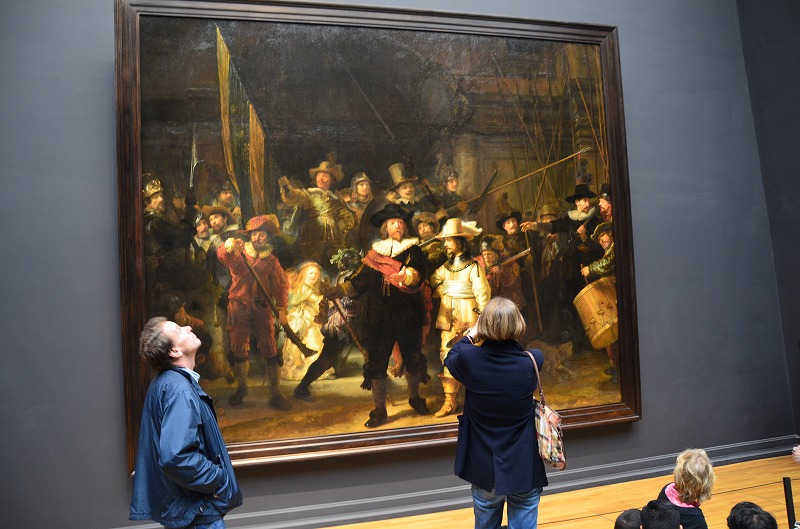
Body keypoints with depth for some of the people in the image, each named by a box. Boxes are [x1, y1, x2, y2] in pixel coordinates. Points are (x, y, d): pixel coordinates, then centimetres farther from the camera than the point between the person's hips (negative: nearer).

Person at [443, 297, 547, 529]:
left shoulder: (469, 359, -16)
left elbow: (450, 359, 9)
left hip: (484, 467, 1)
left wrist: (470, 335, 19)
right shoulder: (530, 362, -16)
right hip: (524, 467, -1)